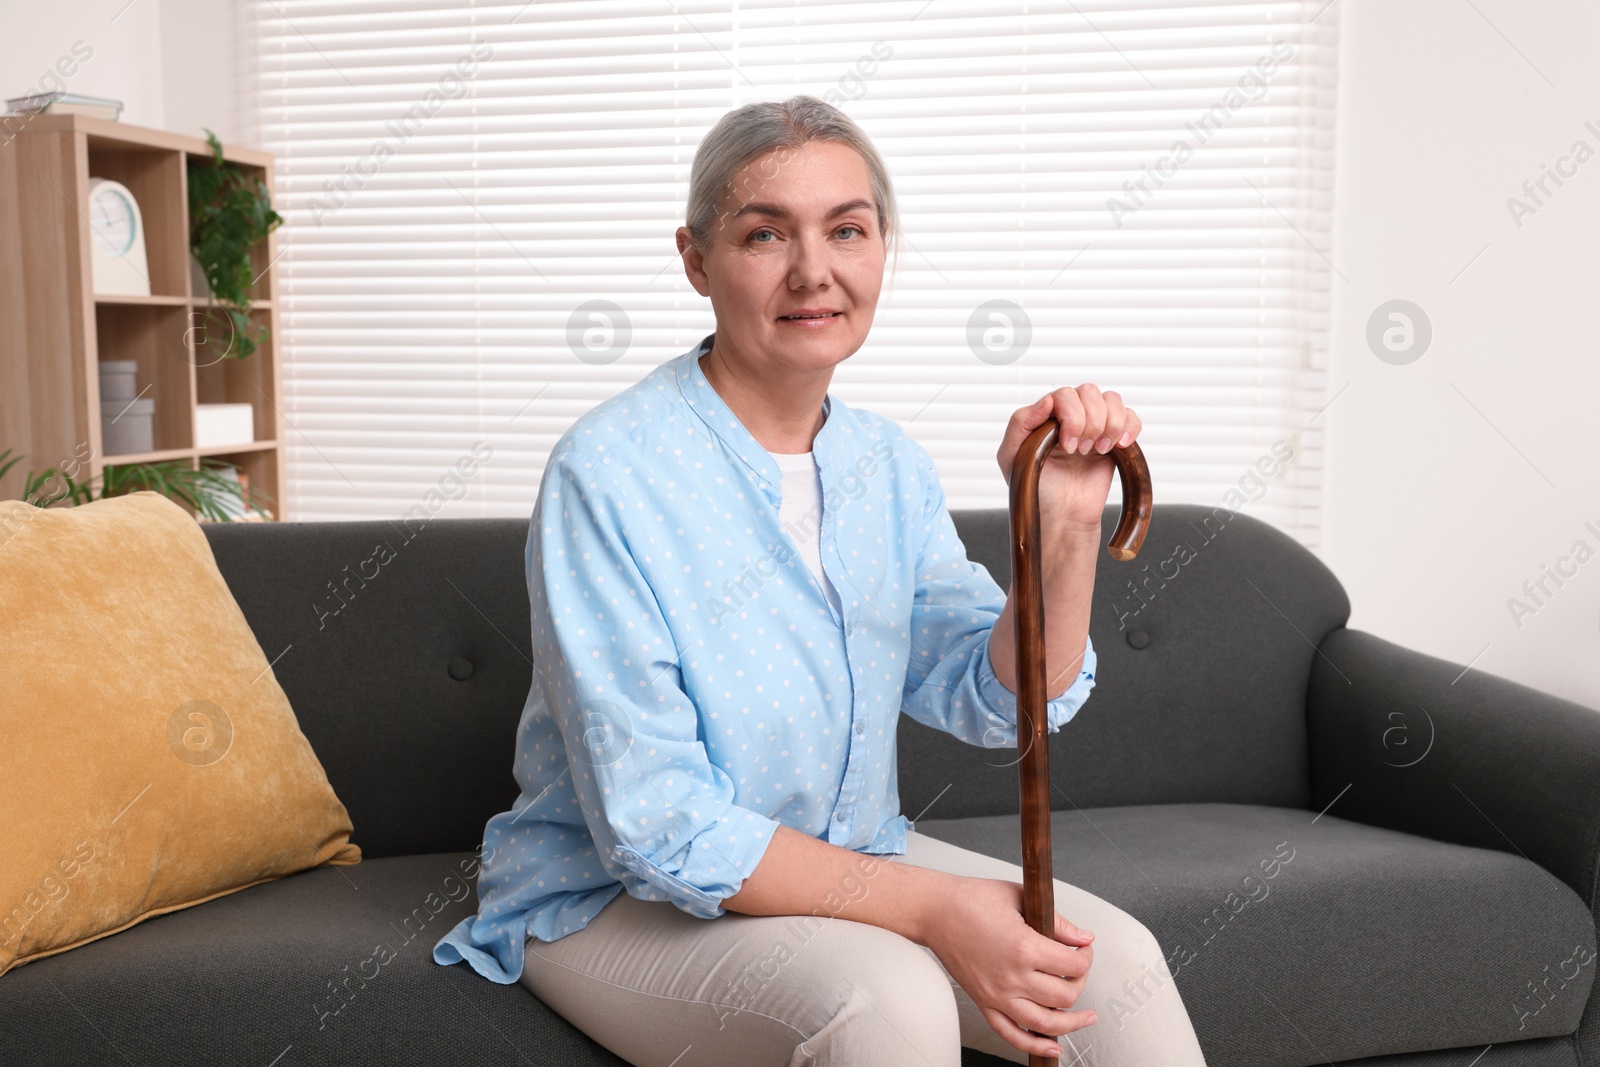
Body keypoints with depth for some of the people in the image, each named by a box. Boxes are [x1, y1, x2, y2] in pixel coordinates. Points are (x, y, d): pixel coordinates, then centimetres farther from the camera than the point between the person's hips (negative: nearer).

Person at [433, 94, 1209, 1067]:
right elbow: (658, 829, -23)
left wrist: (1067, 525, -19)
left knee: (1116, 960, -11)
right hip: (617, 901, -5)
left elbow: (1001, 701, -3)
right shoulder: (607, 474, -21)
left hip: (848, 860, 6)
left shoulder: (889, 466, 0)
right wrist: (926, 907, -27)